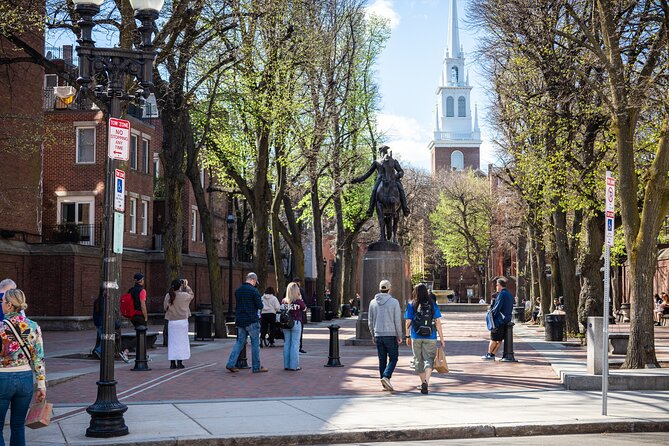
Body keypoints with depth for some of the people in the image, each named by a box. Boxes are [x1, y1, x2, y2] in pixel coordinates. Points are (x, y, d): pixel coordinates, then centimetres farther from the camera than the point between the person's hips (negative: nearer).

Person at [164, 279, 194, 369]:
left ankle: (172, 363, 8)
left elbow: (165, 307, 5)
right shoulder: (184, 295, -13)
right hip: (182, 321, -3)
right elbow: (192, 295, 7)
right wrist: (186, 286, 15)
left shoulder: (168, 296, -6)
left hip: (171, 322, 3)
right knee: (181, 341, 5)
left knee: (172, 342, 8)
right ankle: (179, 362, 3)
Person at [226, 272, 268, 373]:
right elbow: (260, 306, -12)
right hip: (251, 321, -6)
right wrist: (260, 302, 8)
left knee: (239, 342, 12)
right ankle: (256, 367, 7)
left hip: (240, 320, 6)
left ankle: (231, 364, 4)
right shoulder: (253, 290, -12)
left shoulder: (238, 290, 9)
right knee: (255, 343, 3)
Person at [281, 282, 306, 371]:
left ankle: (286, 365, 15)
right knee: (295, 344, 1)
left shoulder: (283, 301, -2)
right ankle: (294, 365, 0)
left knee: (286, 344, 11)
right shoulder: (298, 301, -11)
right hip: (296, 323, -4)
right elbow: (304, 308, 5)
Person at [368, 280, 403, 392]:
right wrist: (399, 336, 0)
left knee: (382, 360, 10)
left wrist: (373, 335, 19)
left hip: (378, 335, 4)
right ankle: (386, 377, -16)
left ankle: (384, 384, 10)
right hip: (391, 335, -4)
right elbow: (397, 321, -8)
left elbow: (370, 321, 10)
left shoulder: (373, 302, 5)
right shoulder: (394, 302, -7)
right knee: (393, 358, 4)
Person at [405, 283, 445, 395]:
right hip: (430, 337, -1)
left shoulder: (411, 305, -2)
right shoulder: (432, 305, -1)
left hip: (416, 337, 1)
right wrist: (442, 339, 3)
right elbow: (438, 323, -2)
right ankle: (426, 382, -23)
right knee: (429, 359, -1)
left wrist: (408, 336, 11)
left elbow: (408, 322, -1)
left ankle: (423, 383, 26)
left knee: (419, 360, 15)